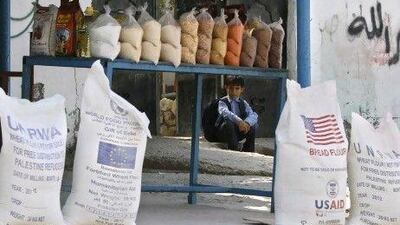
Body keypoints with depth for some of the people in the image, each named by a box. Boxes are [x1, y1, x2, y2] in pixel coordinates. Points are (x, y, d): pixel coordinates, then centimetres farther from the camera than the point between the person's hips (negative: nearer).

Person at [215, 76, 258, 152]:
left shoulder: (243, 103, 9)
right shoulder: (222, 102, -4)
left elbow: (253, 115, -9)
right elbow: (225, 113, -28)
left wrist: (247, 123, -33)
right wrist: (239, 121, -44)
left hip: (238, 133, 4)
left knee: (252, 125, -18)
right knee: (228, 123, -34)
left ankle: (249, 151, -10)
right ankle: (234, 150, -31)